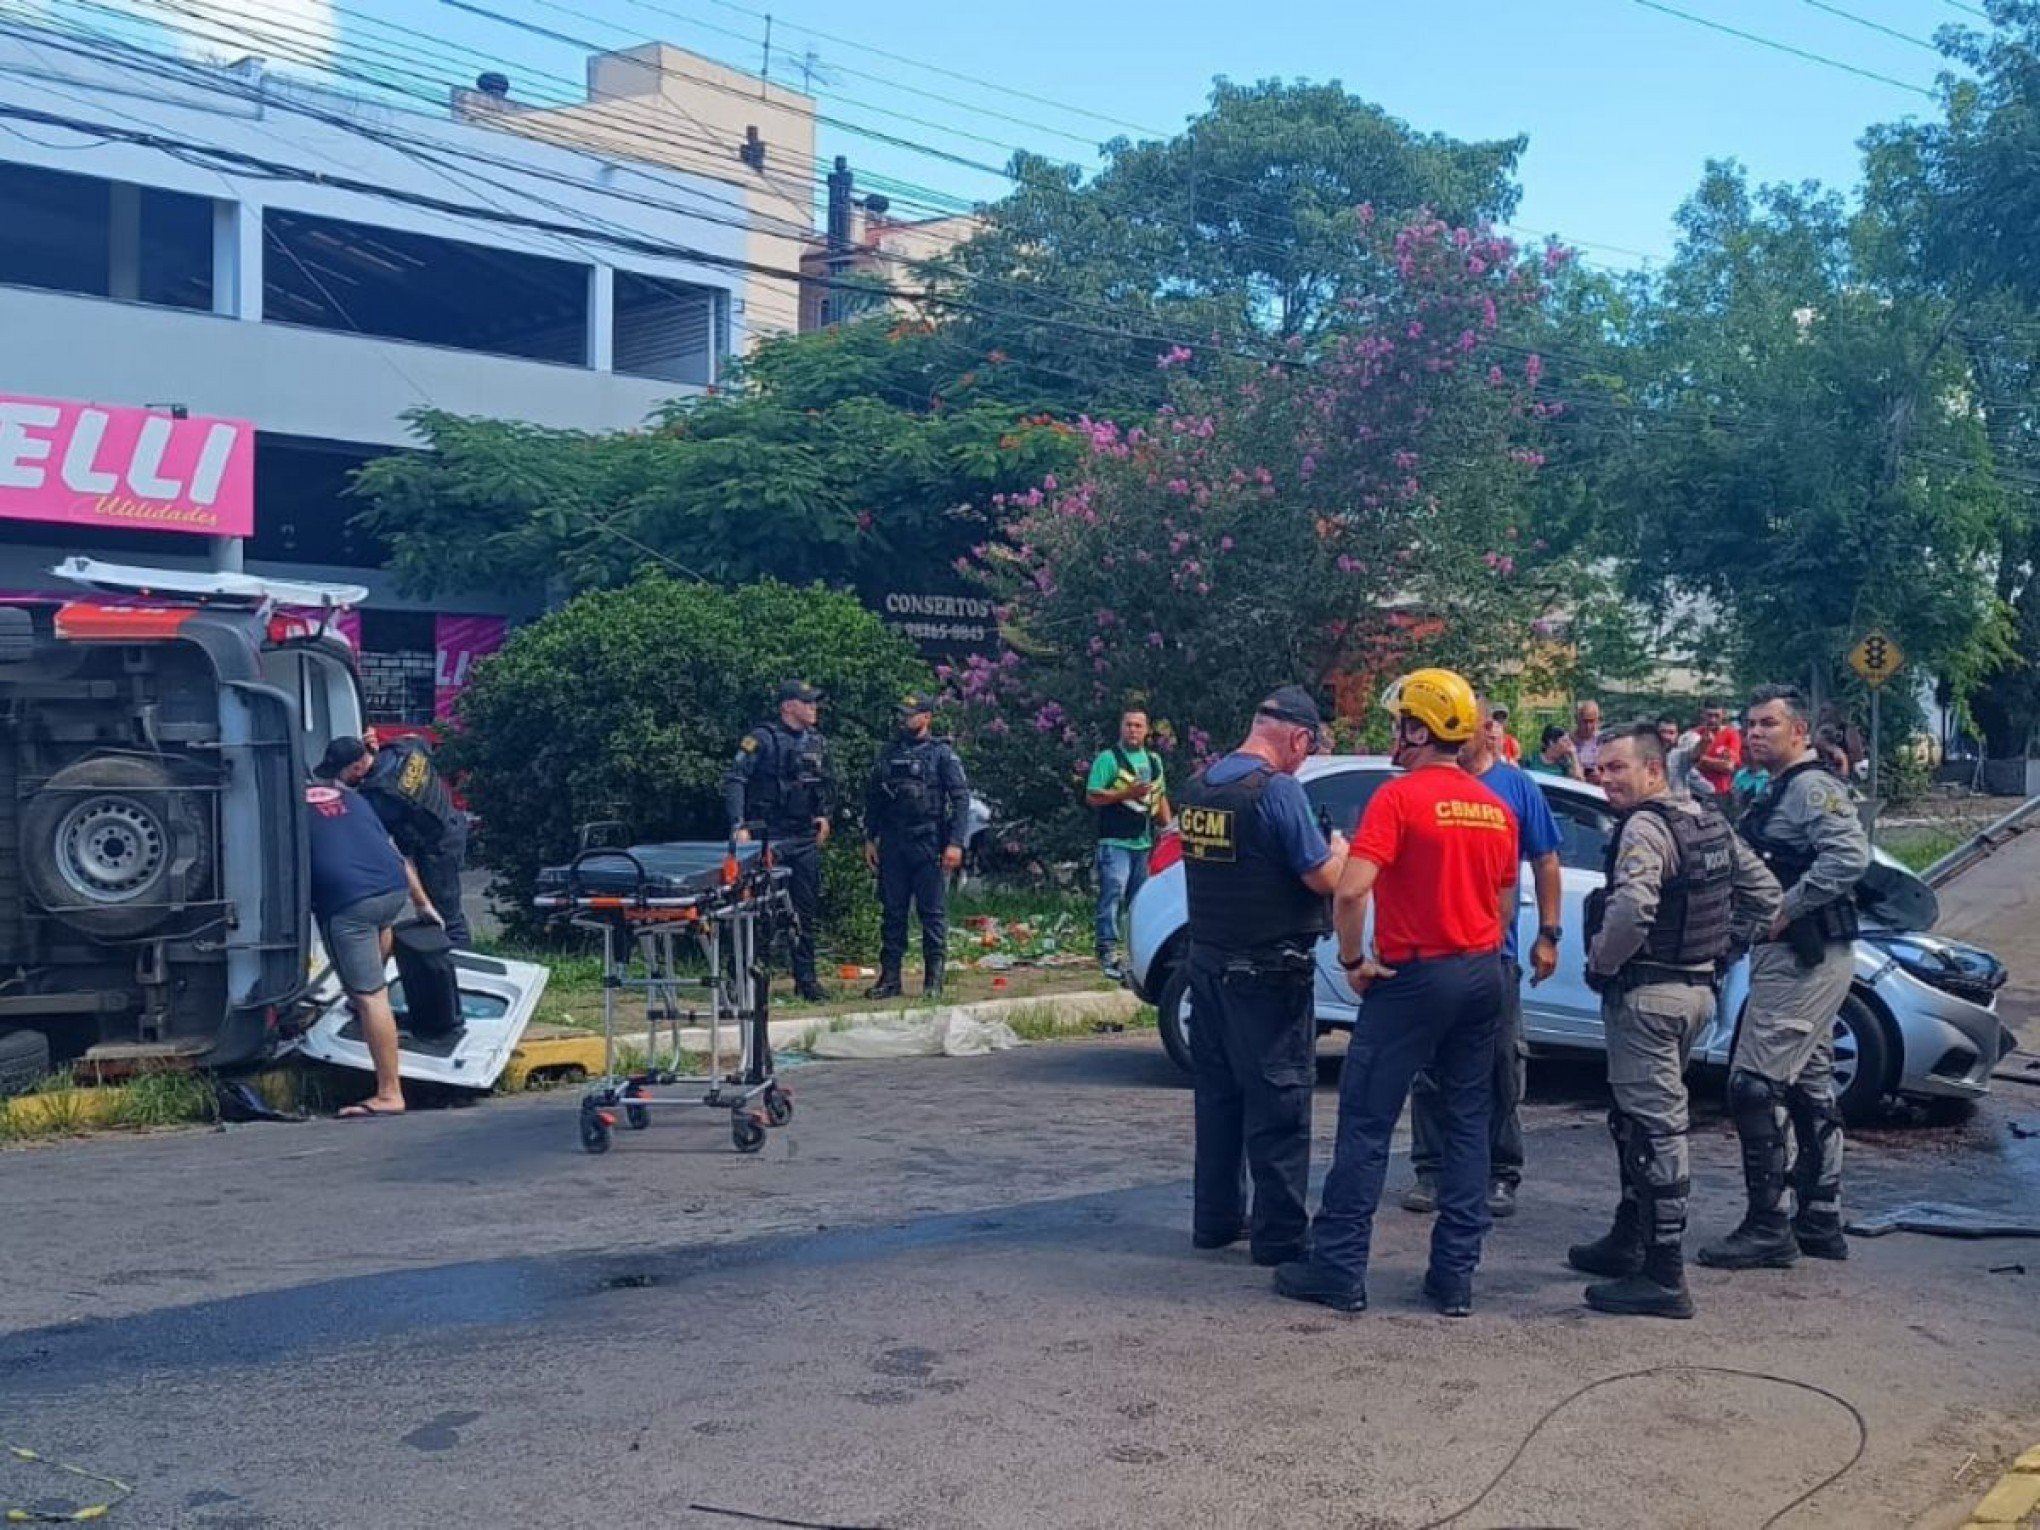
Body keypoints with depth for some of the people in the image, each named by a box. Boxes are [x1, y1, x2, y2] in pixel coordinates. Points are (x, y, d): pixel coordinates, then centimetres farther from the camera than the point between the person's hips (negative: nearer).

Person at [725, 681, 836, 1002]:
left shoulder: (817, 741, 11)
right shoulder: (763, 738, -8)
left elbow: (828, 782, 26)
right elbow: (734, 780, -11)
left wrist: (826, 814, 12)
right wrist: (739, 825, -19)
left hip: (806, 839, 6)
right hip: (769, 837, -6)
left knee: (808, 910, 8)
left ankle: (806, 977, 17)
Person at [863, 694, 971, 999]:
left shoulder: (942, 754, -1)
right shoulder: (888, 753, 12)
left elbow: (961, 799, -6)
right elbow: (873, 797, 17)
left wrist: (956, 843, -14)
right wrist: (870, 839, 11)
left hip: (929, 845, -4)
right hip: (892, 845, 4)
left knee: (933, 913, -1)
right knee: (893, 912, 7)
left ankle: (933, 980, 4)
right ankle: (889, 977, 13)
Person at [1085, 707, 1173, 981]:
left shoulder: (1154, 760, 17)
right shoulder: (1108, 758, -4)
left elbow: (1161, 796, 24)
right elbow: (1092, 797, -10)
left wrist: (1168, 827, 12)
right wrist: (1127, 793, -18)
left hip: (1145, 843, 7)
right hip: (1115, 842, -6)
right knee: (1112, 894, -12)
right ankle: (1108, 953, -12)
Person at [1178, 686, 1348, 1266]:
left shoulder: (1199, 785, 6)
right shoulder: (1277, 790, -17)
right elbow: (1325, 879, -16)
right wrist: (1338, 850, 5)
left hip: (1207, 962, 8)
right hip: (1268, 972, -7)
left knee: (1217, 1092, 15)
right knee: (1278, 1103, 0)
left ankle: (1215, 1219, 23)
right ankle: (1279, 1234, 4)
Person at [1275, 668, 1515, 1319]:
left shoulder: (1399, 796, -13)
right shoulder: (1495, 807, 9)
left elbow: (1350, 891, -23)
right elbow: (1505, 905, 16)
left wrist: (1355, 960, -10)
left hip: (1412, 977, -6)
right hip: (1482, 974, 6)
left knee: (1366, 1123, 1)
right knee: (1468, 1123, 10)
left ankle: (1339, 1268, 4)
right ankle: (1455, 1275, 12)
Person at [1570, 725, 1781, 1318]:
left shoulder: (1645, 828, -17)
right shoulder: (1711, 821, 12)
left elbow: (1631, 907, -32)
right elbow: (1763, 894, 18)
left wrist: (1601, 963, -15)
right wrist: (1720, 954, 16)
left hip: (1647, 995, -10)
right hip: (1698, 990, 10)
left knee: (1653, 1130, -7)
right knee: (1637, 1120, 21)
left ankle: (1663, 1279, -4)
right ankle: (1628, 1242, 32)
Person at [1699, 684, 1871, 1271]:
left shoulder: (1813, 787, -13)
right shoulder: (1776, 794, 19)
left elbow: (1850, 855, -28)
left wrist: (1786, 909, -23)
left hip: (1804, 958, -11)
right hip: (1794, 958, 11)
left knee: (1754, 1086, -11)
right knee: (1808, 1088, 15)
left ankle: (1768, 1228, -6)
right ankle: (1819, 1222, 24)